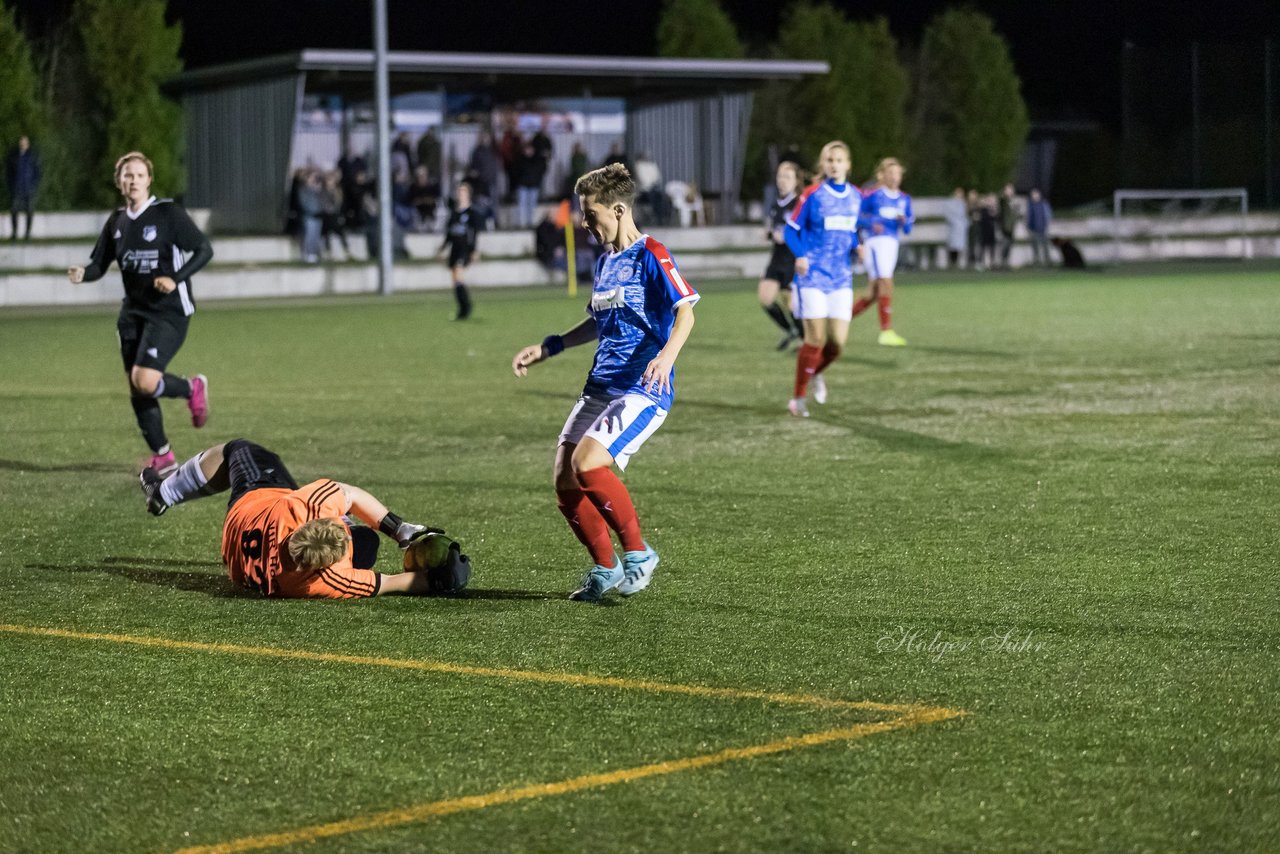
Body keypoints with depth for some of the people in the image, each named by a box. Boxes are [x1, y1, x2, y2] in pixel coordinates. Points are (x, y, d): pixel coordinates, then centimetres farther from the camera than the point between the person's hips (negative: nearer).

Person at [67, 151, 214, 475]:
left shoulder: (168, 213, -10)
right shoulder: (117, 222, 8)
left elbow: (204, 250, -8)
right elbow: (99, 264, 11)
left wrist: (176, 279, -21)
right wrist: (83, 274, -12)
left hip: (170, 311, -6)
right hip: (133, 312, 6)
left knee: (145, 381, -21)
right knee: (136, 389, 6)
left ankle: (193, 388, 10)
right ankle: (163, 457, 21)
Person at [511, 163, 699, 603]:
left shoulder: (651, 255, -9)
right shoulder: (605, 261, 17)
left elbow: (685, 312, -18)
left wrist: (666, 356, -35)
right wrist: (549, 347, 26)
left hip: (643, 389, -9)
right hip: (600, 386, 9)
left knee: (587, 464, -26)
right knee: (565, 482, -1)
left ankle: (638, 552, -9)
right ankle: (606, 569, 17)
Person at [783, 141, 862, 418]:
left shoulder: (855, 196, 7)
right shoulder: (813, 195, -7)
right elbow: (791, 229, -2)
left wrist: (857, 247, -2)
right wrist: (800, 255, -19)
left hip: (841, 278, 4)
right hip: (812, 275, -4)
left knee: (838, 342, -3)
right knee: (816, 338, -9)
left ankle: (816, 373, 31)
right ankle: (798, 397, 6)